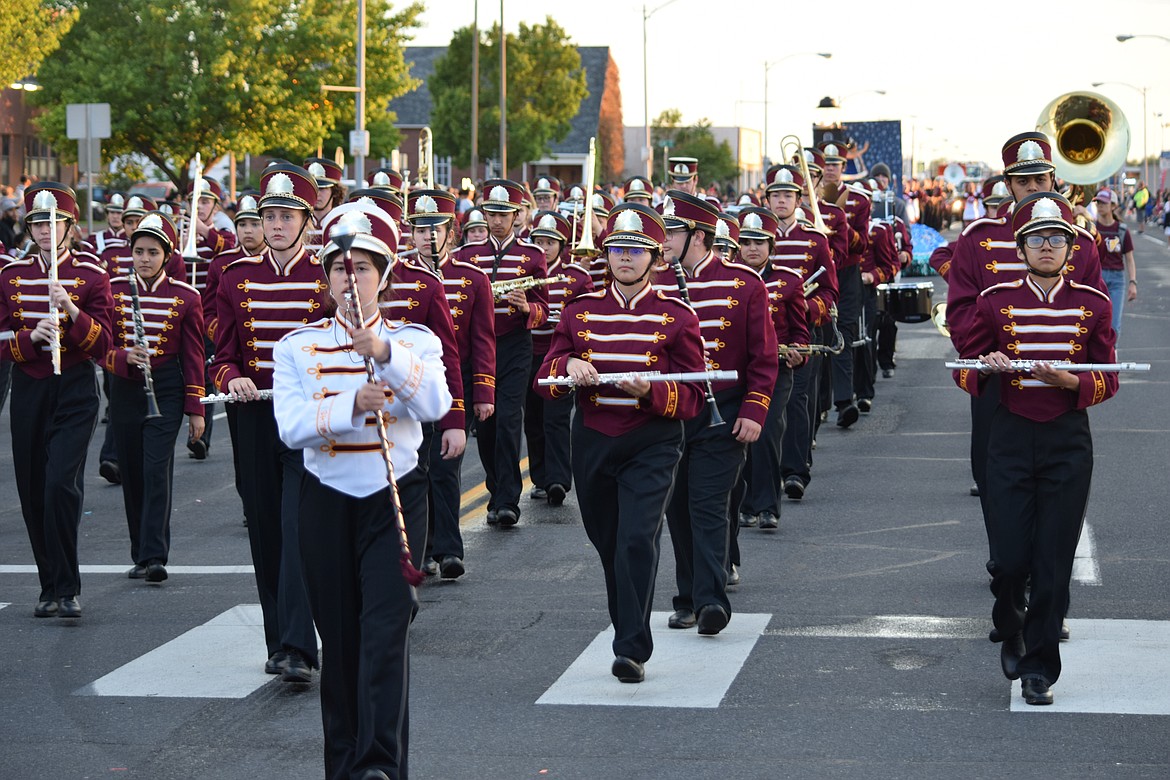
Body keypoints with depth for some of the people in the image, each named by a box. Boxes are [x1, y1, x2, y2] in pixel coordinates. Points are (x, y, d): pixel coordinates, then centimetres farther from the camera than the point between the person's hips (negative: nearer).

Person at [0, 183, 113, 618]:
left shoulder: (91, 274, -1)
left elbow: (102, 345, -6)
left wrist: (72, 311, -22)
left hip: (75, 390, -3)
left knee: (61, 483, -17)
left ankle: (67, 589, -11)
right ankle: (50, 587, 18)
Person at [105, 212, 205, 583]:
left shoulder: (185, 297, -1)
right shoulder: (112, 290, 3)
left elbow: (193, 357, 1)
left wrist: (196, 409, -2)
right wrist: (124, 357, -22)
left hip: (166, 391, -3)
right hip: (124, 389, 3)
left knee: (157, 471, -13)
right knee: (132, 475, 7)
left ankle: (154, 557, -16)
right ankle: (140, 555, 18)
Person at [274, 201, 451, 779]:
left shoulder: (415, 341, 4)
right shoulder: (297, 346, 5)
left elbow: (435, 406, -16)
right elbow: (290, 426, -11)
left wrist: (384, 351, -28)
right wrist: (353, 406, -26)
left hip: (392, 498, -1)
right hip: (326, 503, 1)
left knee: (387, 628, -15)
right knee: (339, 638, 6)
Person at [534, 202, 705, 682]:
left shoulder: (677, 317, -1)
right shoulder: (580, 311, 6)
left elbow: (692, 398, -2)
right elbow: (544, 380, 7)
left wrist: (651, 390, -22)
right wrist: (568, 367, -15)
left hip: (652, 447, -3)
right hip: (592, 443, 4)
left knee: (637, 539, -17)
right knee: (607, 544, 13)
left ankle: (632, 650, -14)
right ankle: (626, 629, 34)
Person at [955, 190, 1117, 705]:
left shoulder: (1092, 305, 1)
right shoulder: (995, 302, 0)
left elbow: (1108, 380, 4)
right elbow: (966, 372, 6)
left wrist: (1069, 380, -16)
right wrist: (986, 368, -16)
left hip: (1068, 441, 0)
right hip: (1011, 437, 0)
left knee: (1054, 561, 0)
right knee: (1010, 557, -3)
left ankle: (1040, 669, 12)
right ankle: (1009, 629, 29)